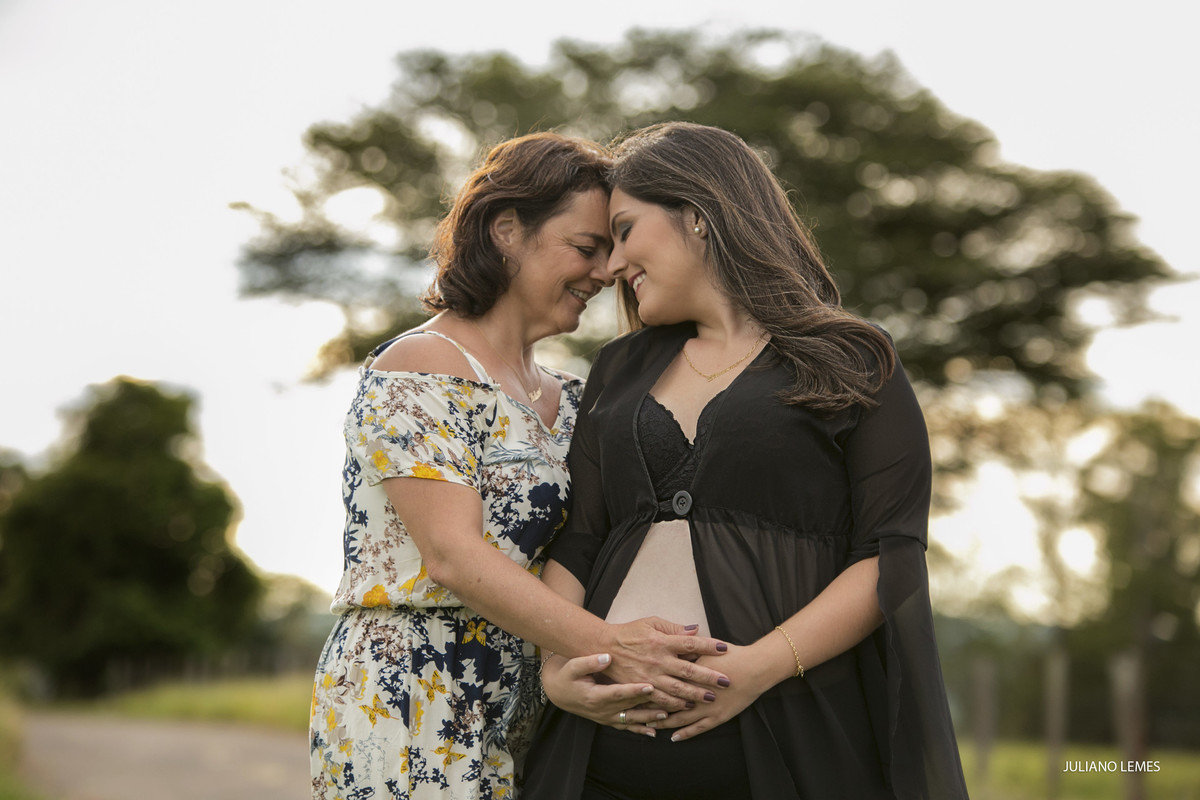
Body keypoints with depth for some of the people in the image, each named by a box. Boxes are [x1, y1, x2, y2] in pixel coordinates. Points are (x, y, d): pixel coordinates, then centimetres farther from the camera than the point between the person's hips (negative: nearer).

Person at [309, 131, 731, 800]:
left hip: (520, 723, 7)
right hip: (408, 716, -7)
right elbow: (450, 552, -20)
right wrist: (605, 643, -30)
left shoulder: (567, 399, 14)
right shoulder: (416, 372, -10)